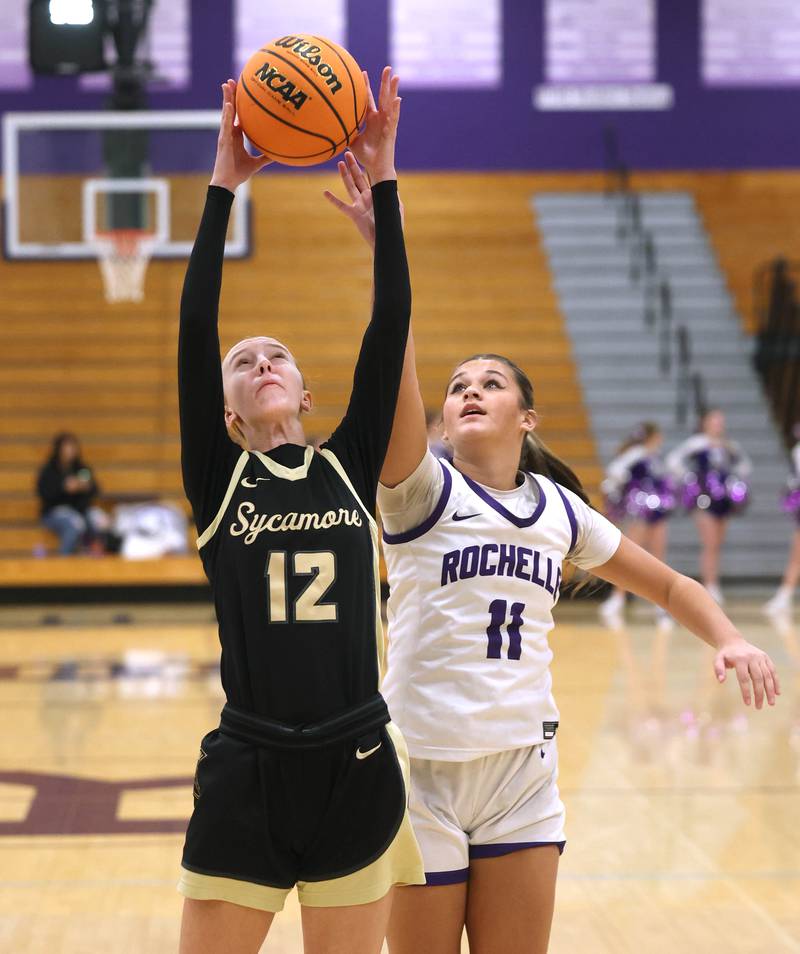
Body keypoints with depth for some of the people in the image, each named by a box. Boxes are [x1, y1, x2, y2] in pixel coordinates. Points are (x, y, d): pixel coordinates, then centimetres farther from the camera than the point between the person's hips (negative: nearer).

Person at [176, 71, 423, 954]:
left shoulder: (349, 468, 8)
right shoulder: (219, 481, 3)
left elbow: (389, 327, 1)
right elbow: (195, 332, -6)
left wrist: (382, 182, -3)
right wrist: (222, 188, -8)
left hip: (357, 772, 2)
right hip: (247, 775, -2)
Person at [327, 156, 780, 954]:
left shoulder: (559, 508, 7)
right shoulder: (420, 491, -5)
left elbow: (667, 585, 18)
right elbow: (395, 361, -22)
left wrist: (729, 639, -2)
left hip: (523, 776, 3)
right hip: (424, 765, -3)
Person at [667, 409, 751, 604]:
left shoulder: (729, 445, 13)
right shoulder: (697, 442, -4)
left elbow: (744, 463, 28)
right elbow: (673, 460, -10)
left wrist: (737, 479, 11)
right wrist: (689, 480, -11)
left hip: (724, 499, 6)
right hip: (704, 499, -6)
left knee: (717, 545, 7)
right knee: (710, 545, -10)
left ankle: (713, 587, 11)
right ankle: (709, 587, -10)